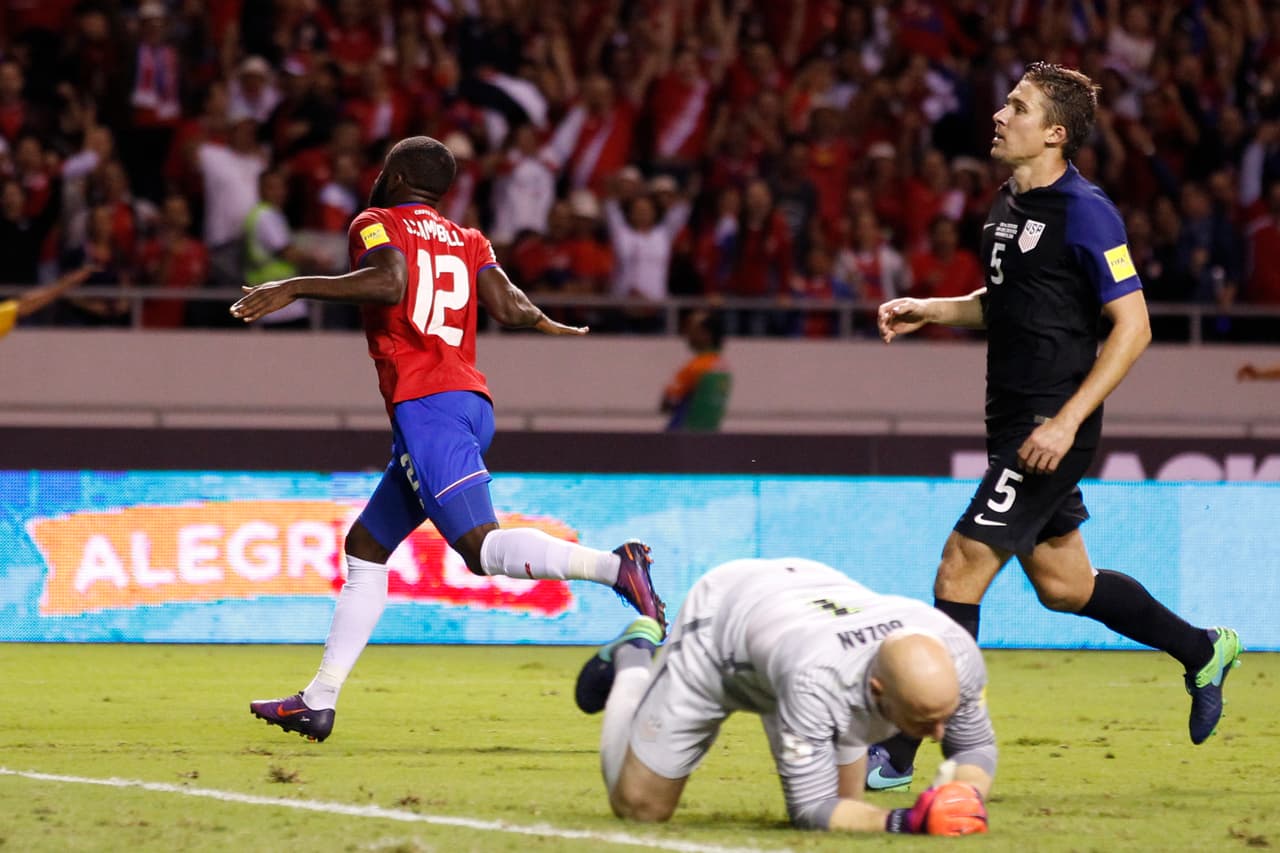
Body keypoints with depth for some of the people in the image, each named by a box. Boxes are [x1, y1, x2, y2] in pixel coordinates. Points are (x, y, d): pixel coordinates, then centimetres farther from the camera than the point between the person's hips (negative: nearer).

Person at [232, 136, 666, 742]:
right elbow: (506, 305, 5)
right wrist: (544, 323, 27)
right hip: (472, 402, 8)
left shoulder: (377, 224, 4)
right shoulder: (468, 241, 21)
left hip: (425, 403, -8)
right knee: (364, 547, 15)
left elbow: (390, 283, -17)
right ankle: (319, 701, 15)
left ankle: (615, 567, -37)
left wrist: (294, 289, -13)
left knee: (481, 547, -20)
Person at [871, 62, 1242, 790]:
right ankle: (1203, 652, 36)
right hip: (1014, 422, 9)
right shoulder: (1010, 206, 11)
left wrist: (1066, 421, -21)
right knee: (1062, 584, 17)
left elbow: (1133, 327, -16)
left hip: (1052, 426, -9)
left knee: (963, 566, -12)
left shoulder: (1085, 212, -15)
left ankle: (897, 753, -8)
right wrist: (928, 310, 10)